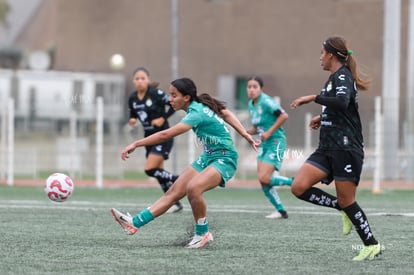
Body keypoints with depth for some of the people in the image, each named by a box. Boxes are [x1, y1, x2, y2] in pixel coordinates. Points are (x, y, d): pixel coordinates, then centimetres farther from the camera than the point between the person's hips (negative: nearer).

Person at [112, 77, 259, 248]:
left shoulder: (197, 114, -26)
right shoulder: (200, 105, 1)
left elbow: (165, 135, -32)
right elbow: (226, 113, 12)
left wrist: (136, 144, -30)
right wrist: (246, 136, 13)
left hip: (224, 159, -9)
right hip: (208, 157, 9)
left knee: (193, 187, -33)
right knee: (174, 192, 0)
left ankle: (202, 233, -14)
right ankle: (134, 223, -5)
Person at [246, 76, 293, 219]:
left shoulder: (266, 101, -15)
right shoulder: (251, 104, 11)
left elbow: (284, 116, -22)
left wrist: (269, 132, -21)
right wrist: (247, 132, 0)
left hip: (275, 142, -9)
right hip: (264, 144, 9)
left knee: (264, 178, -17)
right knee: (262, 180, 2)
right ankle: (281, 211, 11)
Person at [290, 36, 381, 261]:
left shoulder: (342, 76, -10)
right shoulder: (334, 77, 18)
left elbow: (342, 102, -32)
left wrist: (313, 98, -26)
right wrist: (322, 117, 23)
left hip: (346, 148, -9)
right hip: (327, 148, 9)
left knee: (346, 201, -4)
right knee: (299, 187, -8)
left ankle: (372, 245, 11)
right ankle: (344, 209, 9)